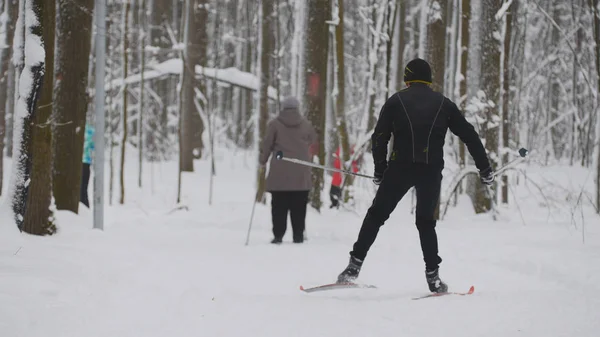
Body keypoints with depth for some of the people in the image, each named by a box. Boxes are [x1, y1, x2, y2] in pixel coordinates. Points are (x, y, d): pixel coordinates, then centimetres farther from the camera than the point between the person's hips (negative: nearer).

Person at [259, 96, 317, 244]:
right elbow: (313, 145, 16)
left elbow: (267, 144, 1)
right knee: (299, 207, 5)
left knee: (279, 206, 1)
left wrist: (263, 160, 16)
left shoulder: (275, 124, 1)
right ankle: (298, 235, 3)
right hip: (301, 173, 2)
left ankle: (278, 235, -4)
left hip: (280, 172, -2)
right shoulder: (306, 125, 8)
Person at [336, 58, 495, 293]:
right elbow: (469, 135, 14)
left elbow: (379, 137, 3)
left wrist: (380, 170, 13)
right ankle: (433, 276, 7)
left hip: (400, 168, -2)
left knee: (376, 215, 8)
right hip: (432, 171, 2)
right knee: (426, 221, 16)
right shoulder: (444, 104, 13)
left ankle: (355, 264, 0)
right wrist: (484, 168, 19)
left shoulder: (396, 101, 8)